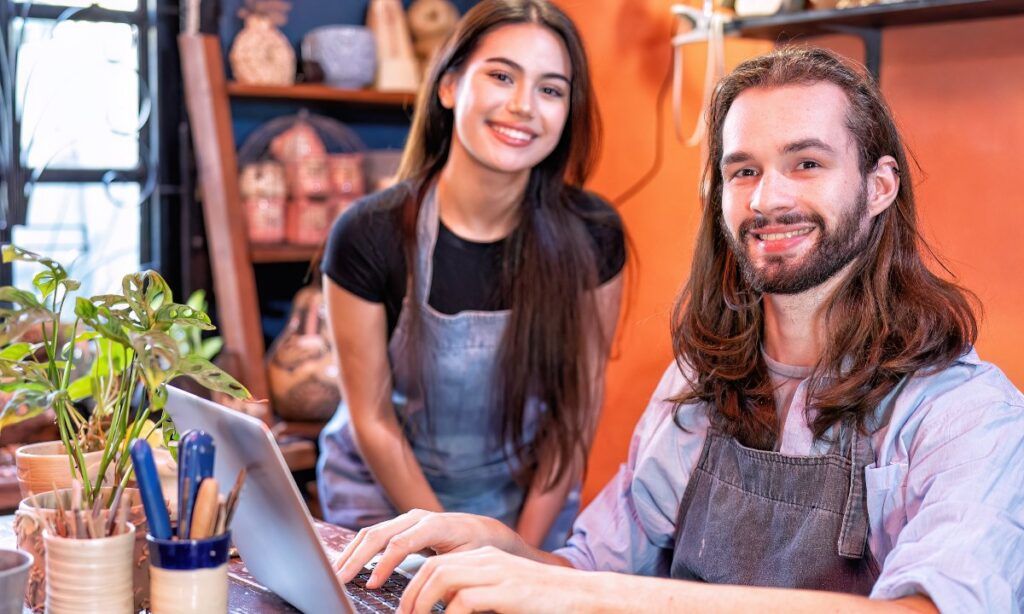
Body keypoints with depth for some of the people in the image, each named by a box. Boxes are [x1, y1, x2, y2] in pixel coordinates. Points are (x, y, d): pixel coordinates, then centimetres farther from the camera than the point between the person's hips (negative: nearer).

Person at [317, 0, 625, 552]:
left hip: (528, 500, 1)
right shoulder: (367, 236, -17)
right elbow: (372, 419, -10)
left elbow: (578, 409, -4)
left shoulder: (592, 237, -12)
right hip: (389, 495, -1)